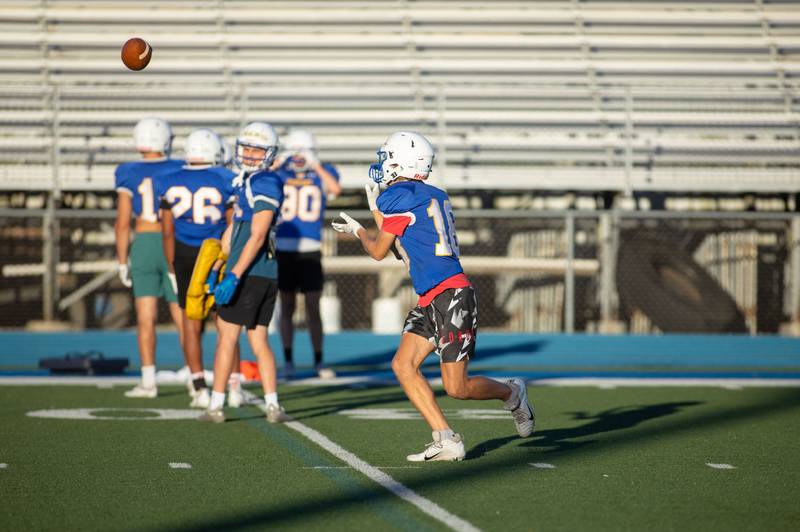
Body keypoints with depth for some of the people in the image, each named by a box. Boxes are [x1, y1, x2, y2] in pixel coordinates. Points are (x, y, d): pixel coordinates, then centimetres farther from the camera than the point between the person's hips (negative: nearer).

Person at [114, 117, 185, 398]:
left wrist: (122, 261, 5)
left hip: (143, 245, 0)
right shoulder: (179, 171, -1)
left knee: (145, 316, 2)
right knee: (182, 316, 7)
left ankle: (148, 381, -1)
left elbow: (123, 223, -3)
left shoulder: (129, 175, -2)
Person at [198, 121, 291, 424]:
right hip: (268, 275, 9)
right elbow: (232, 232, 22)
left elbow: (257, 237, -19)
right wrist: (215, 269, 23)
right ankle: (273, 406, 7)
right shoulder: (245, 183, 16)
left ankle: (216, 406, 4)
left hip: (250, 273, -9)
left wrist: (234, 276, -22)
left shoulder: (265, 184, -14)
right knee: (259, 340, 11)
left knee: (227, 336, -1)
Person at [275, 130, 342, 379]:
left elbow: (336, 189, -18)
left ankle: (319, 362, 9)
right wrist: (276, 165, -15)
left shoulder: (322, 173, 4)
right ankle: (288, 362, 12)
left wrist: (316, 166, -18)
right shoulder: (279, 175, 5)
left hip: (310, 250, -1)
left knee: (313, 307, 1)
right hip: (284, 249, 1)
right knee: (287, 306, 5)